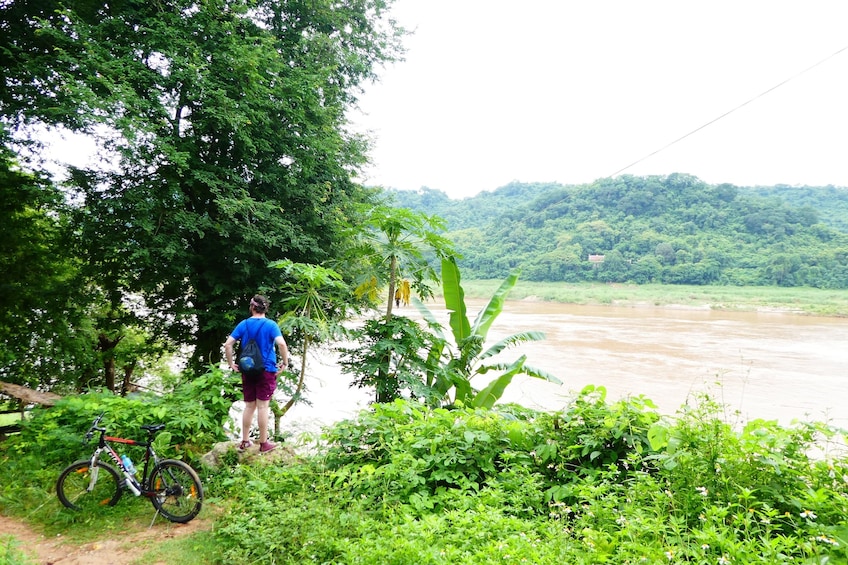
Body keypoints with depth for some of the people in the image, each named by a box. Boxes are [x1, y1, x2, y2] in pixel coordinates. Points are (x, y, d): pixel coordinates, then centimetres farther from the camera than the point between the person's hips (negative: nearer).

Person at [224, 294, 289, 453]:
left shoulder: (243, 324, 3)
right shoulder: (271, 325, -7)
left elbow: (228, 344, -3)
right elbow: (281, 344, -22)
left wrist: (231, 364, 6)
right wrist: (285, 362, -10)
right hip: (266, 370, -3)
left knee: (249, 406, 14)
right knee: (262, 407, 2)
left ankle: (245, 441, 21)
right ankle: (263, 443, 10)